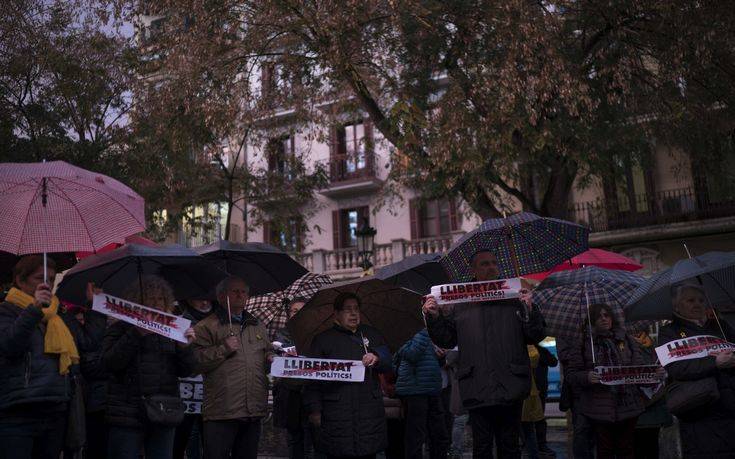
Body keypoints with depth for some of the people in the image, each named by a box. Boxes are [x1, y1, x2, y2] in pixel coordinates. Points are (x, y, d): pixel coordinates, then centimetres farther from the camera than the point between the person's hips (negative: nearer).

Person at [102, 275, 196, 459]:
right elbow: (110, 363, -11)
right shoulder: (121, 328, 4)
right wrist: (137, 333, -18)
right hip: (128, 415, -3)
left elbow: (185, 371, 10)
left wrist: (184, 347, -9)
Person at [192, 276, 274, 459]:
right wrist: (223, 349, -18)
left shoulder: (258, 326, 19)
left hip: (255, 410, 6)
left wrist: (271, 359, 8)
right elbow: (196, 361, -10)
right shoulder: (206, 327, 0)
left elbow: (268, 353, 30)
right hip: (221, 412, -6)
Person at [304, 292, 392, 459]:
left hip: (370, 413, 2)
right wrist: (314, 409, -5)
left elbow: (388, 364, 13)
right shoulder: (322, 340, 9)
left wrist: (377, 358, -9)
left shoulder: (372, 335, 18)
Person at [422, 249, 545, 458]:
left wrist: (529, 310, -12)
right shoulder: (461, 305, 10)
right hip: (477, 390, 0)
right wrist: (434, 317, -4)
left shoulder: (514, 300, 7)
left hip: (510, 387, 0)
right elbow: (446, 339, 11)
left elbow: (536, 337, 4)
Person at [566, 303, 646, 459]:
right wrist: (587, 377, -21)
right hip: (600, 409, -2)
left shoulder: (626, 339, 13)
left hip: (628, 405, 3)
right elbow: (572, 374, -1)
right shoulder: (583, 343, 2)